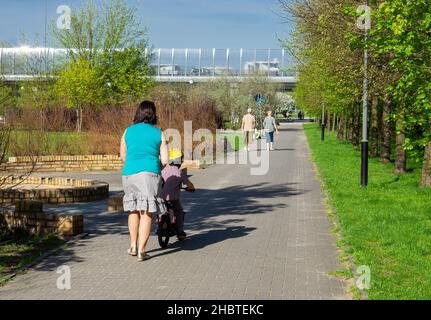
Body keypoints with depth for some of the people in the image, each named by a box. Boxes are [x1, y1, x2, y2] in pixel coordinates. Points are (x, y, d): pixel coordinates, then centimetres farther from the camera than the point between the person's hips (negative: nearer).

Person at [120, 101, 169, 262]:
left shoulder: (128, 131, 9)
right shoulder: (158, 133, 4)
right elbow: (165, 160, 3)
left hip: (129, 174, 3)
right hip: (150, 174, -3)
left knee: (133, 210, 20)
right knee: (146, 213, 0)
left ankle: (133, 246, 24)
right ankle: (141, 251, -3)